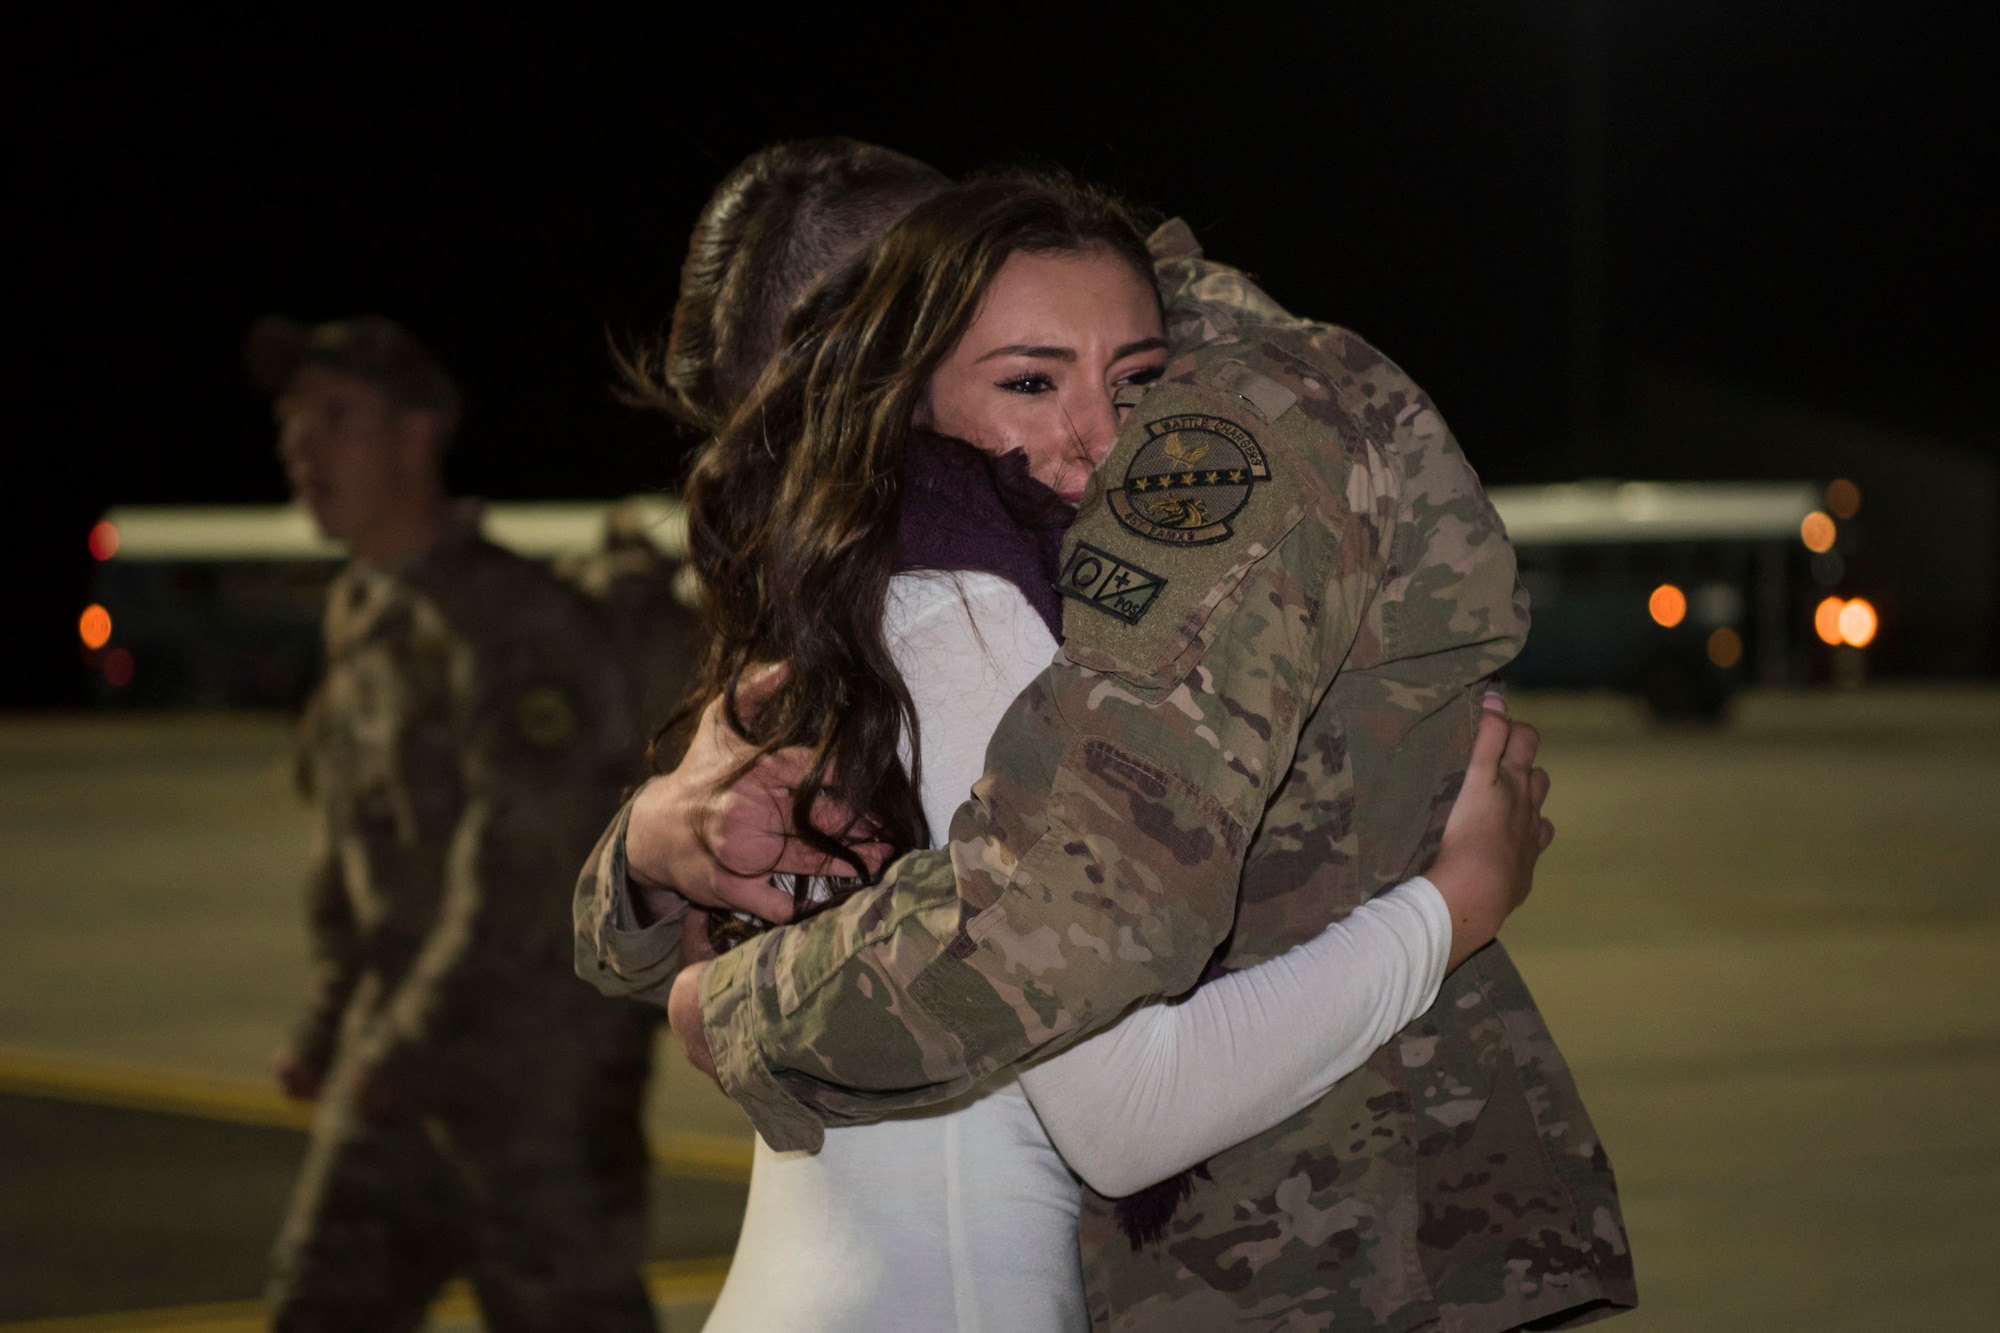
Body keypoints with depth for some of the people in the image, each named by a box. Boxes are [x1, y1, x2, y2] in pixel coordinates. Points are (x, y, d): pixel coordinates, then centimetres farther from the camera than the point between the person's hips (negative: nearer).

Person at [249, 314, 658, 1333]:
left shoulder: (508, 622, -17)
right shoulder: (358, 611, 12)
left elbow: (522, 863, -23)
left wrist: (408, 1047, -21)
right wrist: (329, 1026, 17)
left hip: (541, 1057, -8)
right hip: (406, 1050, 8)